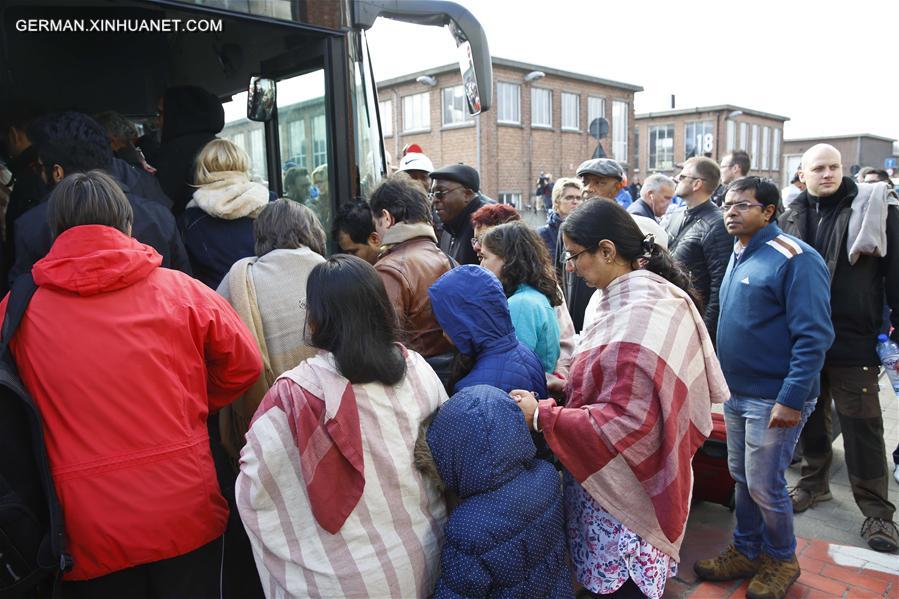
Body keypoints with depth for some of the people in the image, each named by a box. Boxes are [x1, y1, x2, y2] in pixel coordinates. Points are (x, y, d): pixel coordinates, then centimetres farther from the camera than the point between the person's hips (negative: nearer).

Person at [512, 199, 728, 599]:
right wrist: (574, 386, 4)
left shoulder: (633, 320, -27)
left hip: (621, 493, -9)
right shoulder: (663, 295, 5)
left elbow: (624, 421, -27)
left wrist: (542, 416, -22)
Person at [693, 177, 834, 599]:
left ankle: (781, 560, 27)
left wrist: (791, 399, -22)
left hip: (773, 399, -7)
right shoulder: (739, 255, 10)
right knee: (741, 477, 17)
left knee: (764, 486, 3)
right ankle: (746, 551, 35)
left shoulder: (794, 259, -15)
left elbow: (813, 336, -19)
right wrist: (726, 382, 15)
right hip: (736, 392, 8)